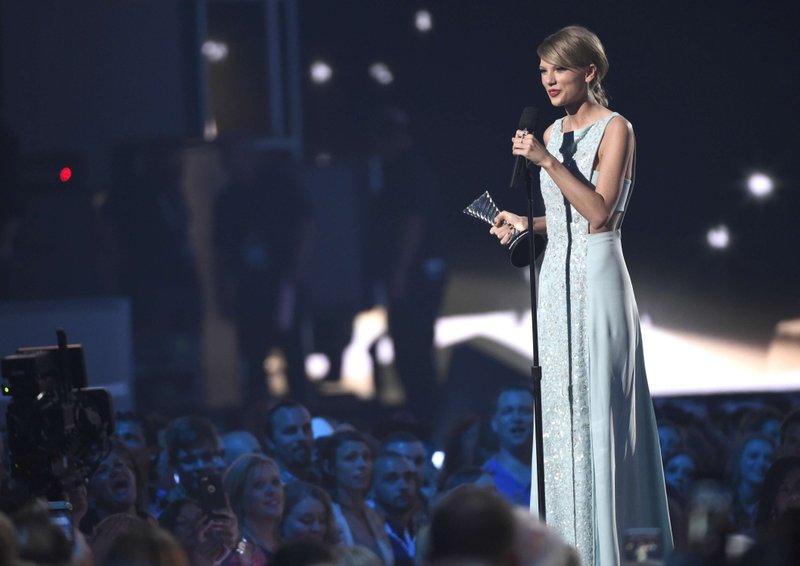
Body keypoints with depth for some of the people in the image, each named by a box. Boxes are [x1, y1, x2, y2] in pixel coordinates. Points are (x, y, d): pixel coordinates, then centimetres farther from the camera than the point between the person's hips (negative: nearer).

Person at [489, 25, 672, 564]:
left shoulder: (614, 129, -8)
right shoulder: (554, 132, 14)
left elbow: (598, 211, -17)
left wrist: (547, 160, -21)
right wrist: (527, 224, 5)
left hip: (596, 277, -8)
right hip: (557, 277, 8)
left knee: (597, 408, -7)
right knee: (560, 410, 7)